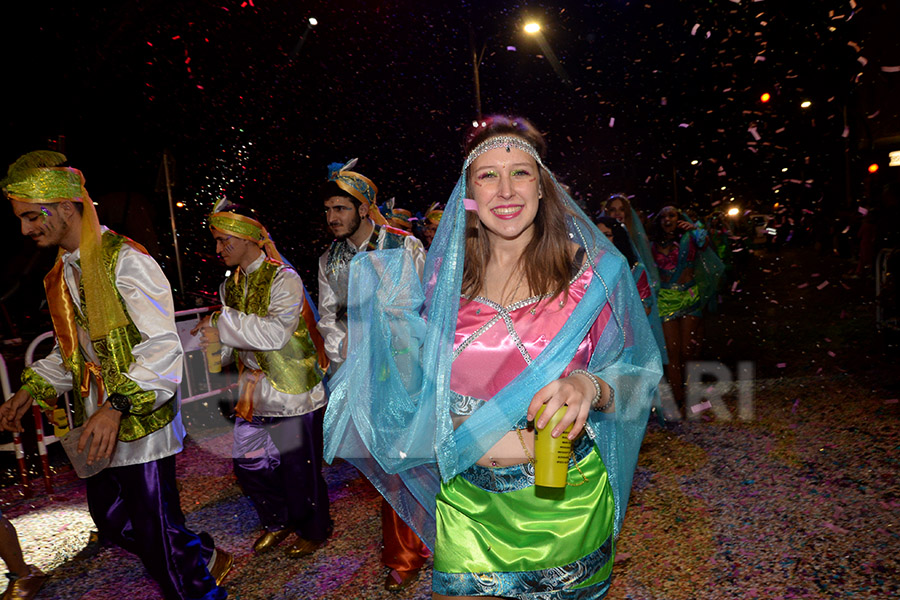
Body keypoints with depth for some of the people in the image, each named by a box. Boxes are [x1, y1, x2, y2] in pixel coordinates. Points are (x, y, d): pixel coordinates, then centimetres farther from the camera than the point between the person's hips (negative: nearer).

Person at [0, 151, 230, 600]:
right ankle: (205, 558, 38)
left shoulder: (125, 261, -16)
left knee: (156, 531, 2)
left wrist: (117, 407, -33)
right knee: (112, 521, 20)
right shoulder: (62, 274, 12)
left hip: (141, 423, -9)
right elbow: (71, 350, 20)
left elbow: (163, 346, -24)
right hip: (98, 424, 9)